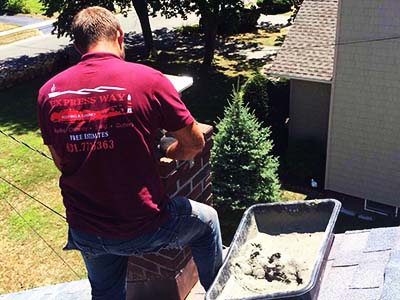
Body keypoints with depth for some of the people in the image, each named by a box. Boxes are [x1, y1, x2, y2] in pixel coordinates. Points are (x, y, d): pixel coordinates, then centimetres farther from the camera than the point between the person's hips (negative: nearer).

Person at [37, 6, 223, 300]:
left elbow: (61, 163, 7)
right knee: (207, 220, 26)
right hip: (143, 227, -4)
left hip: (85, 232, 4)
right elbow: (194, 143, -6)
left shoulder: (49, 91, -5)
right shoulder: (148, 79, -16)